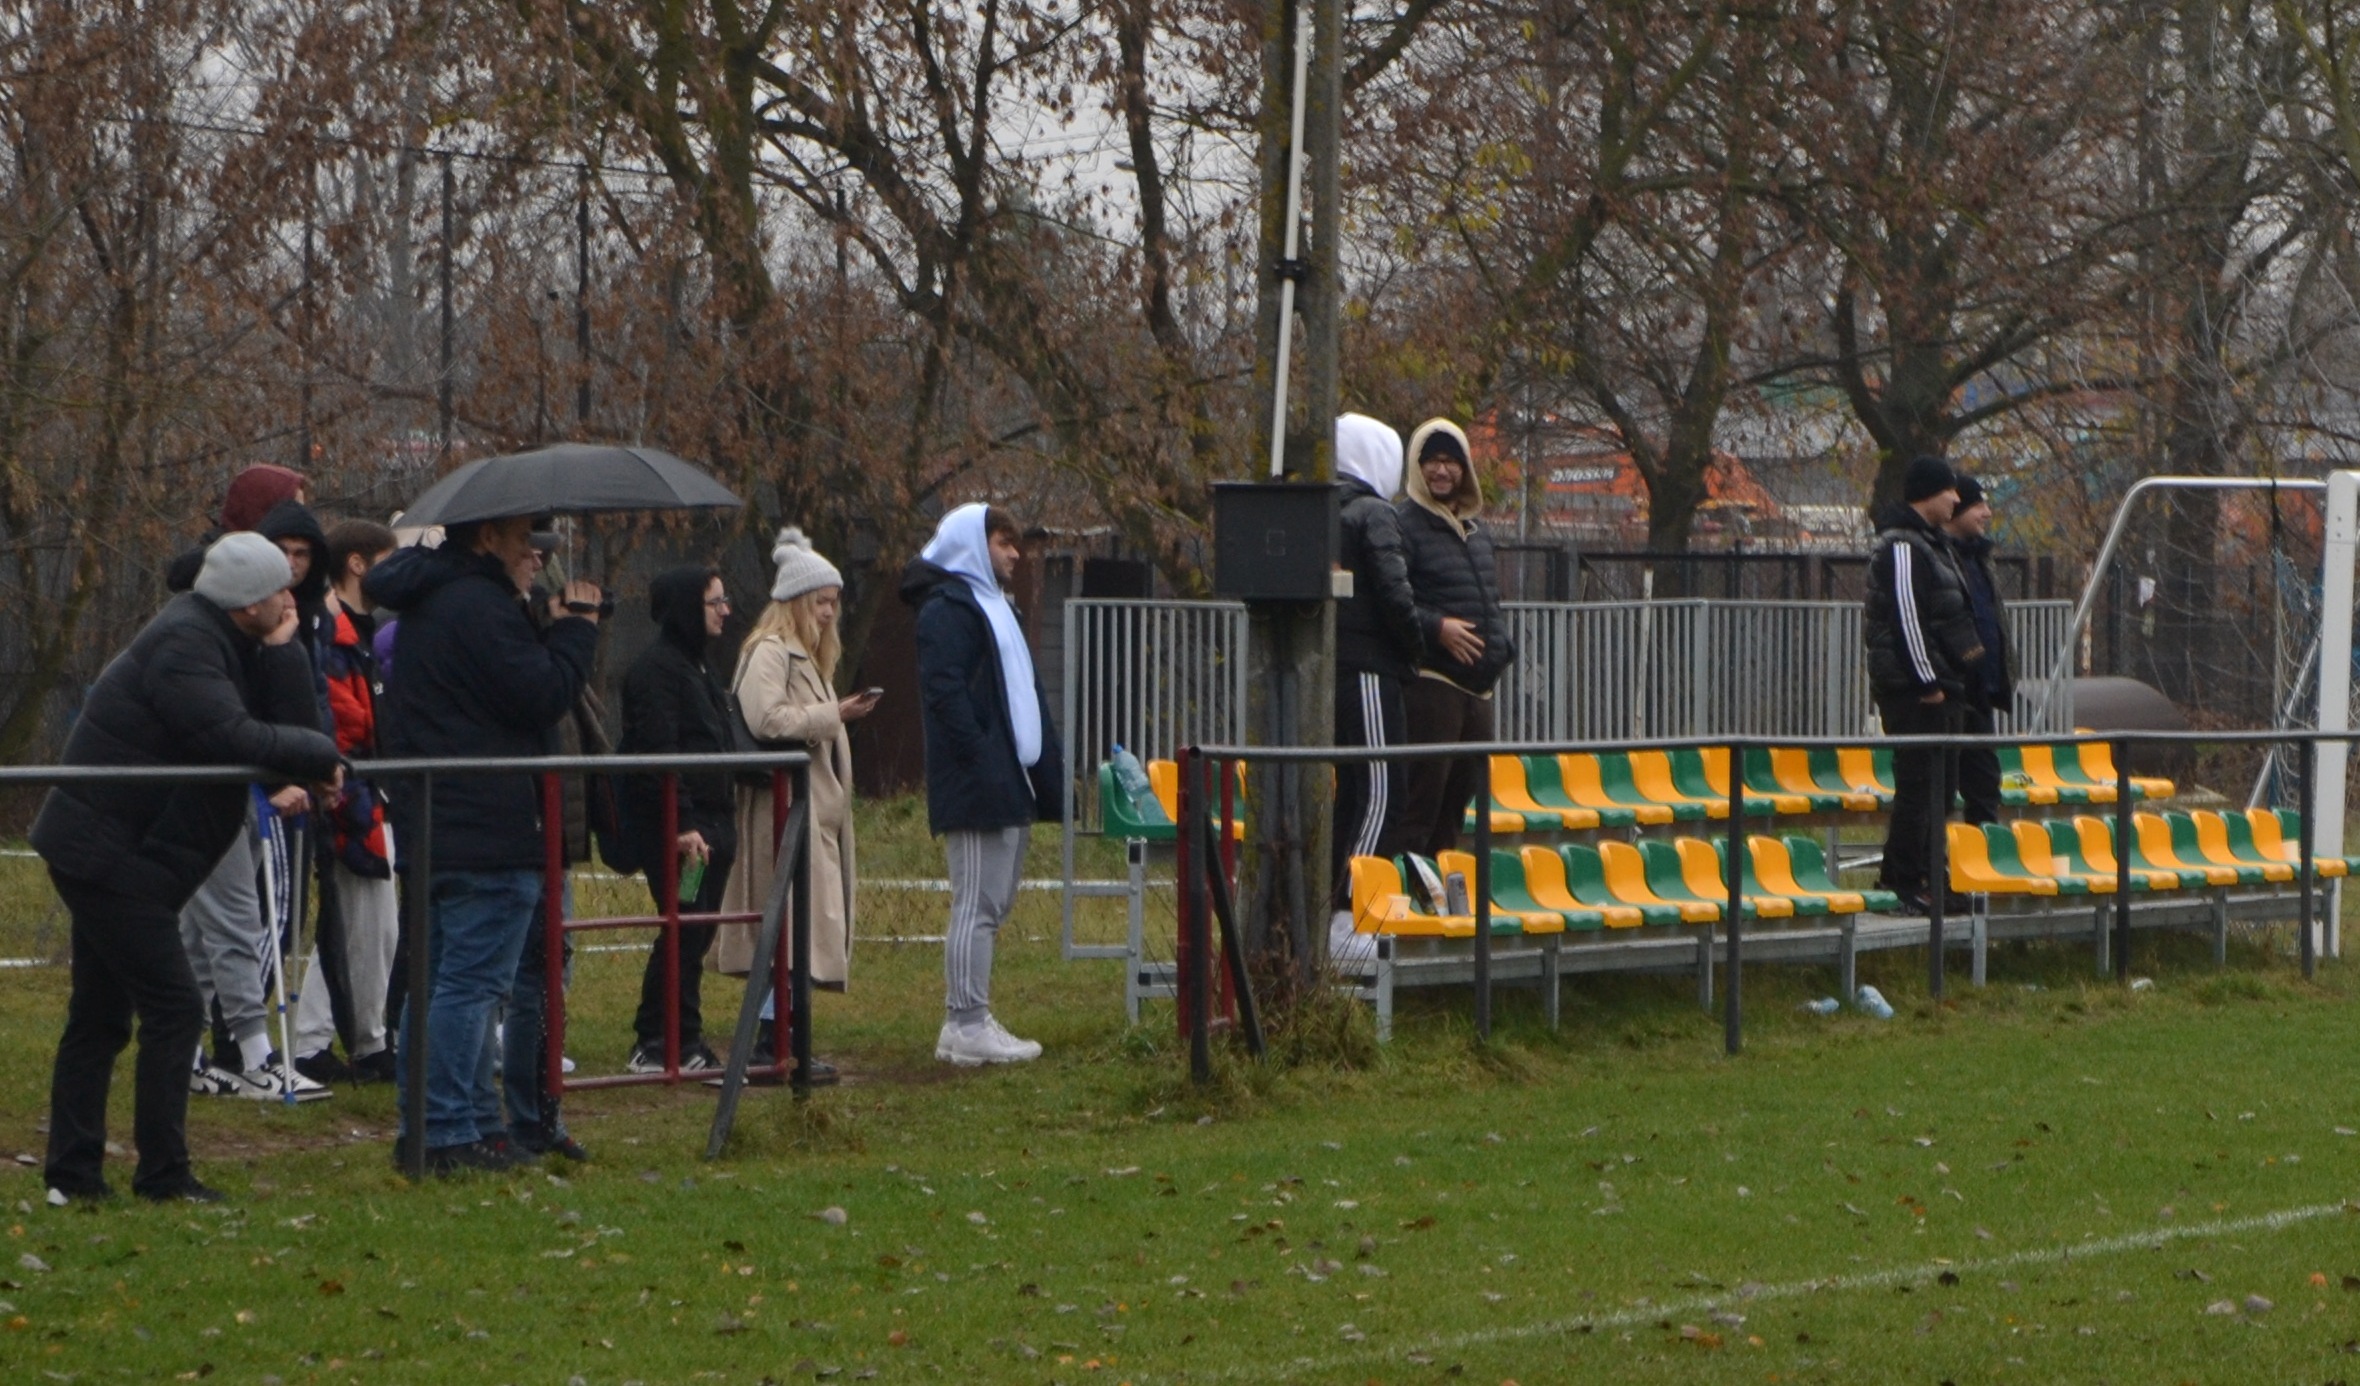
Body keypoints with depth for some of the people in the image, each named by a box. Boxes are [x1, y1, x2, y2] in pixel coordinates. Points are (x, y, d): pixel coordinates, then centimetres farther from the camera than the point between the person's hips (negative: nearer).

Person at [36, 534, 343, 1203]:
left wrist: (281, 649, -4)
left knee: (99, 1016, 13)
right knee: (173, 1009, -9)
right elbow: (236, 739, -30)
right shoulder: (184, 646, -18)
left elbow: (286, 726, 6)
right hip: (111, 857, -11)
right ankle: (163, 1175, -7)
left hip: (107, 856, 11)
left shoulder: (223, 642, 12)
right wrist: (323, 753, -17)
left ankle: (73, 1173, 18)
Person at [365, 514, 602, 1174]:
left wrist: (553, 630, 12)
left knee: (433, 981, 14)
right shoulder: (479, 606, -16)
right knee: (472, 983, -8)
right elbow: (542, 696, -18)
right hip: (487, 834, -11)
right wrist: (575, 629, -6)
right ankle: (448, 1133, -8)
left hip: (427, 824, 11)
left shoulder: (424, 601, 17)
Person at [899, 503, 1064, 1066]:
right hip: (979, 788, -10)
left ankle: (966, 1024, 16)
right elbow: (944, 693, -20)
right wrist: (981, 763, -24)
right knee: (978, 905, -9)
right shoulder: (947, 610, -9)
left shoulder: (990, 606, 23)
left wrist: (1043, 768, 15)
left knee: (993, 904, 11)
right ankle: (968, 1027, -7)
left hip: (1011, 787, 10)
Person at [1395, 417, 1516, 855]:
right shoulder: (1403, 524, -7)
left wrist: (1501, 645, 12)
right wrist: (1436, 627, -24)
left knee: (1459, 794, 12)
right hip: (1429, 683, -8)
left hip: (1477, 686, 8)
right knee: (1422, 789, -11)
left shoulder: (1476, 530, 19)